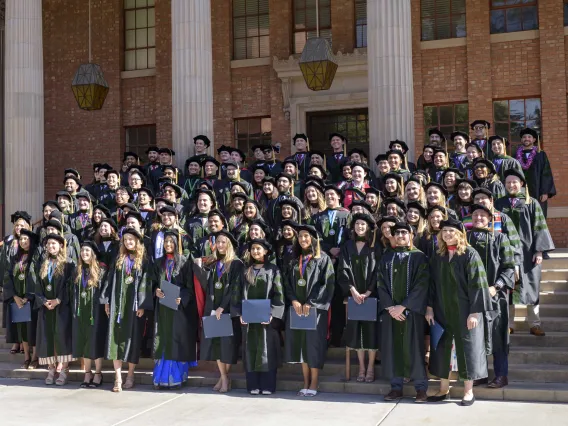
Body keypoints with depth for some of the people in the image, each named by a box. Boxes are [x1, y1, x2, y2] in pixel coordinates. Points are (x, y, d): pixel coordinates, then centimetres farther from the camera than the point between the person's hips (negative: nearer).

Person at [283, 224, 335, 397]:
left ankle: (314, 384, 3)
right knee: (301, 344, 6)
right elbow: (287, 282, 9)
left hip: (315, 309, -5)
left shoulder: (323, 259, -1)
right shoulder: (295, 260, 14)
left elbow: (327, 283, -9)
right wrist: (294, 300, -9)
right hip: (297, 308, 5)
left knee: (313, 344, -4)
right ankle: (306, 383, 13)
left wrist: (310, 303, -15)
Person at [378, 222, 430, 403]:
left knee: (414, 347, -3)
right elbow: (381, 284, 6)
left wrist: (403, 306, -13)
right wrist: (390, 307, -8)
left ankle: (421, 388, 6)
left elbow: (421, 284, -7)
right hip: (390, 310, 3)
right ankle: (396, 387, 10)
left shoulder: (419, 257, 2)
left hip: (412, 310, -3)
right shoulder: (386, 258, 12)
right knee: (393, 347, 3)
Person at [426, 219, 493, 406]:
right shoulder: (437, 256, 8)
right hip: (442, 310, 5)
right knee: (442, 347, 8)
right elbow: (431, 284, 10)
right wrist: (429, 307, 1)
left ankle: (468, 391, 11)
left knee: (466, 347, 1)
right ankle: (443, 388, 21)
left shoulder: (469, 254, -7)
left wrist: (474, 312, -16)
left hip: (464, 310, -5)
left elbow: (477, 284, -11)